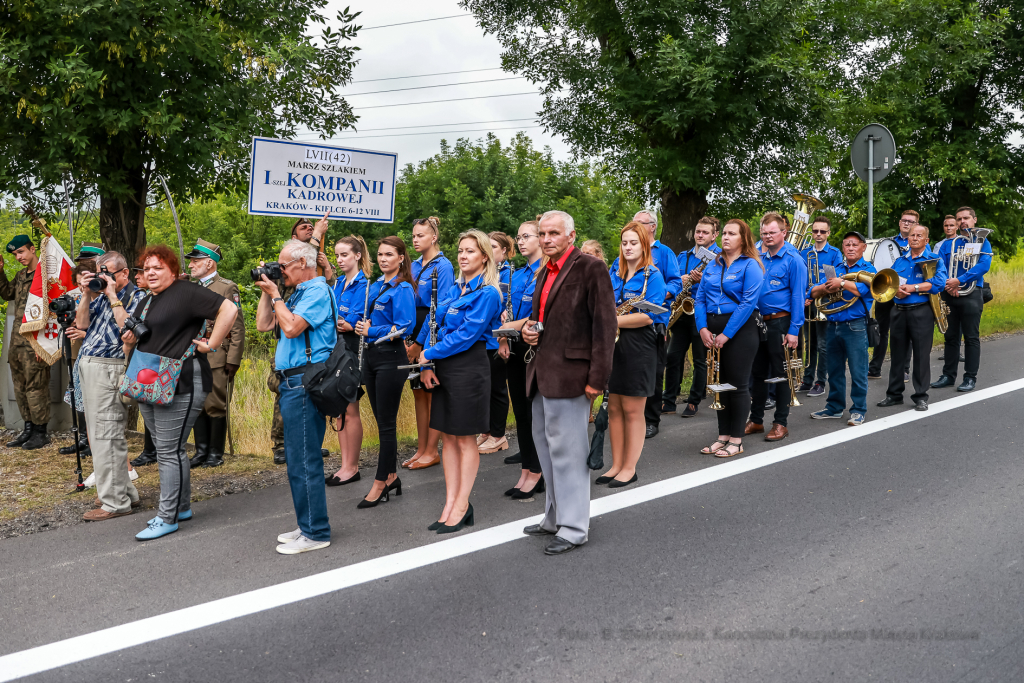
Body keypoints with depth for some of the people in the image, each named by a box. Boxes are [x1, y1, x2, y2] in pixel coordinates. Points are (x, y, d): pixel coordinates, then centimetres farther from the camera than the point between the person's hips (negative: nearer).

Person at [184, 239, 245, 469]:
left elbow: (237, 327, -7)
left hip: (217, 358, -6)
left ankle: (216, 453, 10)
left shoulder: (227, 288, -3)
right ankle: (201, 451, 17)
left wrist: (233, 360, -12)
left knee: (216, 406, 0)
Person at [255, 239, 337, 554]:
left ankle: (315, 532, -1)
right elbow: (263, 324, 20)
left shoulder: (318, 291, -10)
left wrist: (275, 294, -10)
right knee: (298, 457, 15)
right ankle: (309, 525, 24)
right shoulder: (299, 293, 20)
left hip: (304, 380, -11)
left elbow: (291, 327, -22)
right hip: (292, 382, 11)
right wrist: (266, 291, 13)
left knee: (303, 459, -7)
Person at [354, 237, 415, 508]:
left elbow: (403, 328, -18)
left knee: (387, 423, -2)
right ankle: (391, 476, 23)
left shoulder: (403, 289, -11)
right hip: (371, 355, 8)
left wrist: (371, 331, -12)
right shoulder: (375, 286, 13)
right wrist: (362, 325, 3)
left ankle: (380, 485, 4)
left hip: (390, 358, -8)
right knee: (381, 421, 13)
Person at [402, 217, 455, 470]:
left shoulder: (443, 266, -10)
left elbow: (440, 308, -15)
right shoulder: (414, 266, 13)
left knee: (433, 393, -1)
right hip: (413, 335, 7)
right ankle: (421, 449, 18)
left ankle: (432, 452, 7)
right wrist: (408, 338, 2)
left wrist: (421, 342, -17)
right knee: (418, 392, 10)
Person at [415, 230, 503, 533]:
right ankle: (450, 504, 16)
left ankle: (462, 506, 9)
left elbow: (466, 335, -17)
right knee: (447, 437, 9)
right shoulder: (455, 288, 13)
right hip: (443, 368, 8)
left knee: (465, 439, 0)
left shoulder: (487, 293, -10)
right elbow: (435, 322, 8)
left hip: (469, 367, -8)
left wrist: (429, 354, -11)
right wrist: (427, 364, -5)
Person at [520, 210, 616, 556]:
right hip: (542, 372, 9)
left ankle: (574, 528, 7)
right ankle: (555, 518, 30)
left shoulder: (591, 268, -10)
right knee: (546, 446, 17)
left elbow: (605, 325, -14)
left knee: (566, 450, -4)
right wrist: (528, 328, 6)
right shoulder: (545, 273, 17)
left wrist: (597, 378, -19)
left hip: (569, 373, -9)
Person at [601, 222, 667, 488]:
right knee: (614, 408, 8)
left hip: (638, 346, -6)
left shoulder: (652, 275, -5)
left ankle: (629, 468, 9)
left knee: (632, 410, 1)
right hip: (613, 344, 6)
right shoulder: (614, 273, 13)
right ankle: (616, 465, 17)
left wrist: (614, 320, -16)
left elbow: (648, 316, -15)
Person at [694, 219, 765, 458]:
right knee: (720, 383, 10)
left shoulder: (750, 265, -6)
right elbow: (700, 298, 9)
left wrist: (726, 334, -18)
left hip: (739, 331, -6)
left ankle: (736, 440, 6)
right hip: (713, 330, 6)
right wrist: (703, 328, -6)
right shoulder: (712, 266, 13)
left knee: (738, 385, -2)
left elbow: (748, 302, -15)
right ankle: (723, 436, 18)